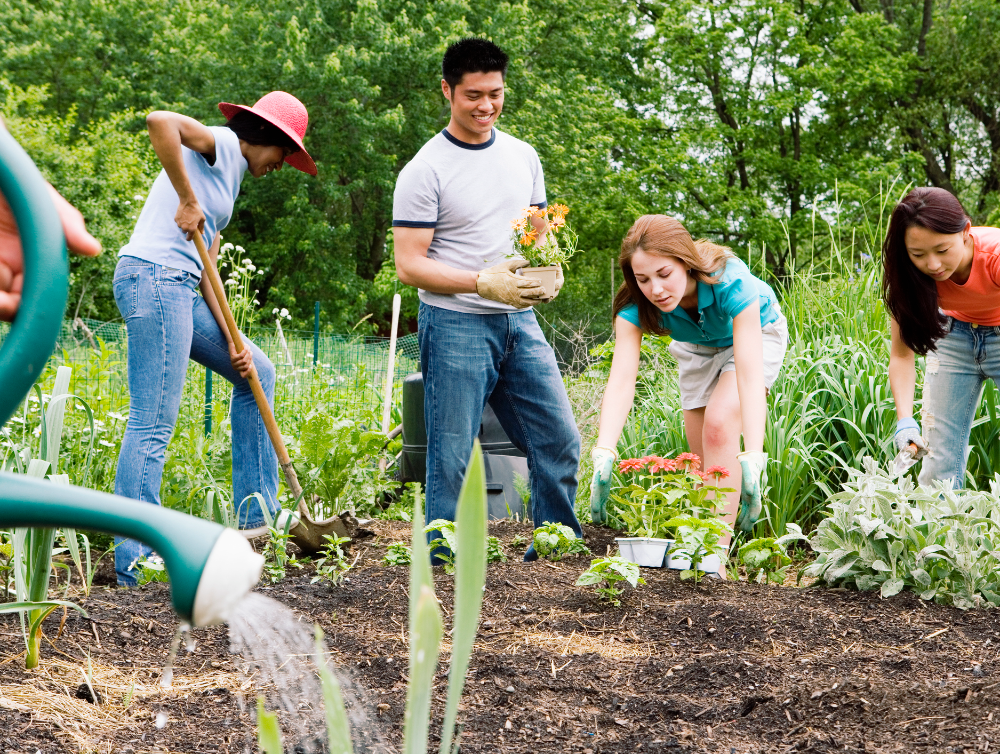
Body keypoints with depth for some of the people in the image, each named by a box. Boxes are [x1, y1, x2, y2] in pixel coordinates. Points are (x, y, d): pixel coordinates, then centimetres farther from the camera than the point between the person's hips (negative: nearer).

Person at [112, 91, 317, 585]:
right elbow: (160, 121, -23)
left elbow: (206, 269, 20)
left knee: (257, 373, 20)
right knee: (153, 425, -11)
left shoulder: (228, 179, 25)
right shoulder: (218, 145, -1)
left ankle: (256, 516, 20)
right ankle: (134, 562, -10)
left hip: (178, 288, 10)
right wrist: (187, 200, -19)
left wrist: (232, 341, 9)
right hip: (152, 279, -10)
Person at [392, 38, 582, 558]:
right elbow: (409, 264, -10)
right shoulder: (425, 170, -7)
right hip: (455, 325, -6)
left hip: (519, 322, 6)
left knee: (559, 441, 4)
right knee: (451, 457, -3)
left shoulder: (523, 156, 12)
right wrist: (482, 282, -21)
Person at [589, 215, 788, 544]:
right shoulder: (635, 305, -32)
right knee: (703, 452, 3)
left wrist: (752, 461, -57)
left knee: (719, 424, -25)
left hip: (756, 333, -4)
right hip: (696, 345, 5)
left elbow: (750, 375, -47)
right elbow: (621, 379, -40)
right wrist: (604, 455, -55)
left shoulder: (730, 282, -41)